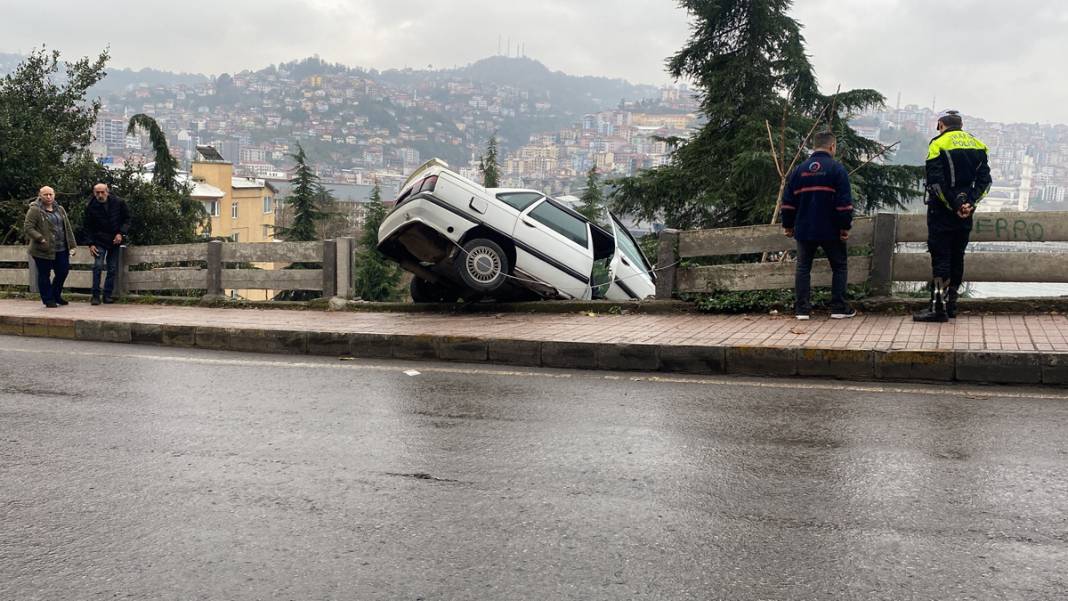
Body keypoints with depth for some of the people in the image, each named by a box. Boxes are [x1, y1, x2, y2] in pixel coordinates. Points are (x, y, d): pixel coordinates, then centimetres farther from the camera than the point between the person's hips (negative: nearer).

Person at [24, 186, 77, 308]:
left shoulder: (60, 210, 13)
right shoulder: (35, 210, -7)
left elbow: (67, 228, 14)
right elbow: (27, 227, -12)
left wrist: (72, 245, 10)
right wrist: (40, 238, -23)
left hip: (61, 249, 6)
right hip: (43, 251, -6)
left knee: (63, 272, 8)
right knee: (44, 275, 3)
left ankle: (56, 296, 28)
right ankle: (48, 300, 15)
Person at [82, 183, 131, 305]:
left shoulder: (119, 203, -6)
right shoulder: (90, 207, -6)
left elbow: (126, 219, 3)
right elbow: (87, 227, 1)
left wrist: (121, 233, -11)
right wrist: (90, 244, -7)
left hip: (115, 241, 1)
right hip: (99, 241, -1)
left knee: (112, 269, 3)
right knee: (98, 266, -13)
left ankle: (108, 295, 11)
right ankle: (96, 295, -8)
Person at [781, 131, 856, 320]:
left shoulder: (799, 170, 7)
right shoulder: (837, 169, -5)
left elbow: (788, 201, 9)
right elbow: (845, 203, -11)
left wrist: (788, 225, 18)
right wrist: (845, 227, -5)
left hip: (804, 230, 3)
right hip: (830, 231, -3)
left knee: (803, 268, 9)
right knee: (839, 267, 9)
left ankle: (802, 309, 4)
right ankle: (839, 308, 7)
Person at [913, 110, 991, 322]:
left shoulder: (938, 144, -7)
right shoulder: (978, 146, 10)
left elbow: (936, 182, -16)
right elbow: (984, 180, 3)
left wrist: (955, 205, -13)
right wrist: (969, 203, -7)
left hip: (942, 211, -5)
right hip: (965, 213, 5)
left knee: (940, 257, -4)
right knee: (957, 257, 12)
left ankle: (938, 307, -6)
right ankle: (951, 304, 19)